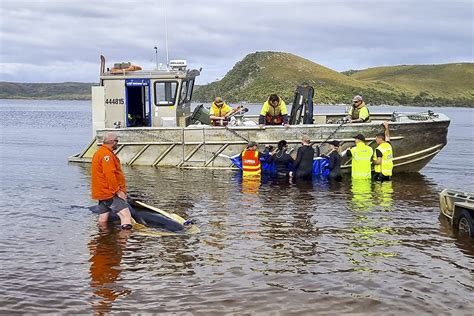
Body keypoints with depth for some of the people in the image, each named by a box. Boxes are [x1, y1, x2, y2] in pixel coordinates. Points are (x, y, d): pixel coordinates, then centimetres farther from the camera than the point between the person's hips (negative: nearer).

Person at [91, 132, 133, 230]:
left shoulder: (99, 153, 20)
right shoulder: (107, 154, -15)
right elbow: (110, 175, -23)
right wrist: (118, 191, -18)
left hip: (102, 192, 11)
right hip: (110, 193, -11)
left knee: (103, 220, 15)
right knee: (125, 214, -20)